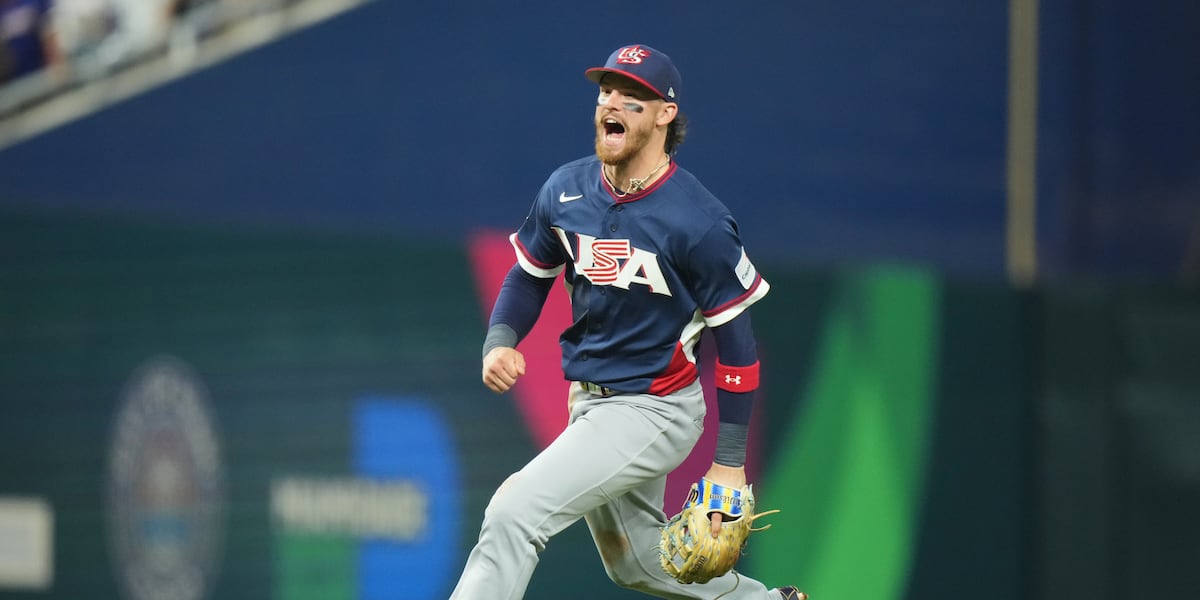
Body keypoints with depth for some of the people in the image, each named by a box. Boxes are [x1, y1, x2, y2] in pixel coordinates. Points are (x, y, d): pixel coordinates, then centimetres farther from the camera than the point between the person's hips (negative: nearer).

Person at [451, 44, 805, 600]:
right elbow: (530, 275, 13)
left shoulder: (698, 222, -20)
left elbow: (735, 338, -14)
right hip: (588, 406, 8)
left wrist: (730, 464, -14)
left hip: (653, 411, -8)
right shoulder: (567, 189, -2)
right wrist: (499, 342, -9)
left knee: (515, 513, -21)